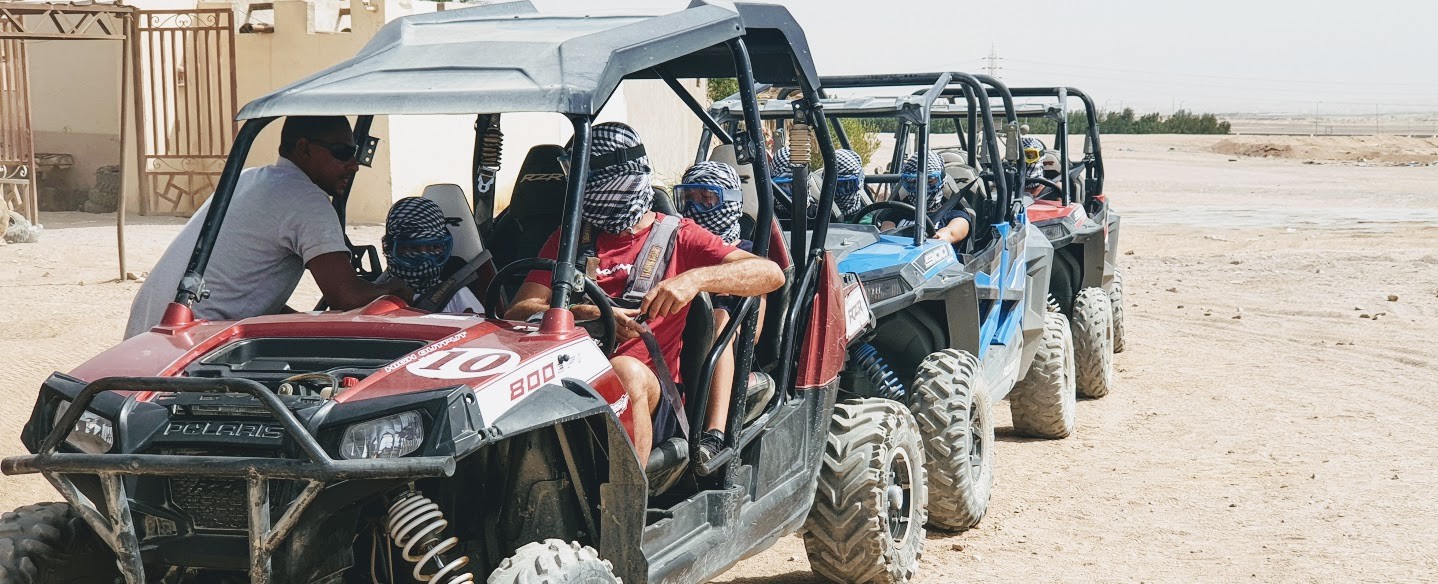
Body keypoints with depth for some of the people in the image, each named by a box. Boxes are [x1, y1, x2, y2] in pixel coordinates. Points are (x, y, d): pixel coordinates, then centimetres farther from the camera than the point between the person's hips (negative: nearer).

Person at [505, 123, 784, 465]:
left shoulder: (678, 236, 14)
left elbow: (771, 274, 2)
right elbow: (518, 313, 7)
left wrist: (696, 278, -16)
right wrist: (590, 315, -13)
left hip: (650, 390, -2)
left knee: (625, 371, -36)